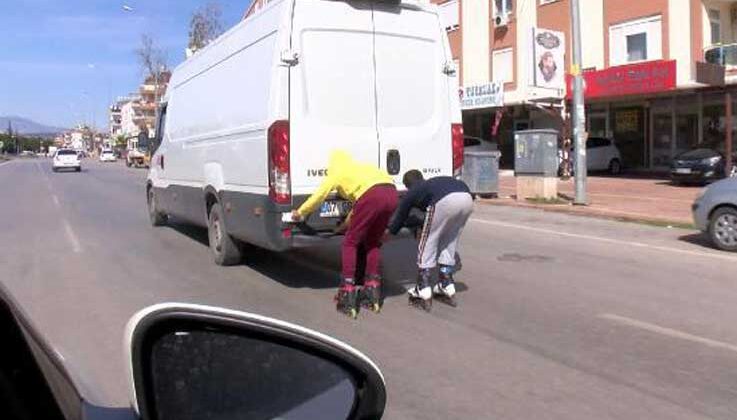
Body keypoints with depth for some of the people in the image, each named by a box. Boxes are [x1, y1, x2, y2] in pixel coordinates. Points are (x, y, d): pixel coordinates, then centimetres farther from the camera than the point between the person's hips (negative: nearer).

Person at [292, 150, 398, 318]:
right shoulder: (358, 168, 38)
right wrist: (347, 222, 54)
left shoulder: (336, 173, 21)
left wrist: (299, 213, 36)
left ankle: (347, 297, 2)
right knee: (373, 242, 23)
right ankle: (373, 291, 22)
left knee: (349, 243, 7)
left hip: (372, 194, -6)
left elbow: (319, 196, 23)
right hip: (391, 193, 6)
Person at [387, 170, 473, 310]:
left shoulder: (411, 193, 28)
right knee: (449, 245, 24)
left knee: (427, 245, 12)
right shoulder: (432, 183, 41)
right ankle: (447, 288, 29)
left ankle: (423, 293, 13)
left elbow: (398, 221, 37)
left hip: (445, 201, -6)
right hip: (467, 198, 6)